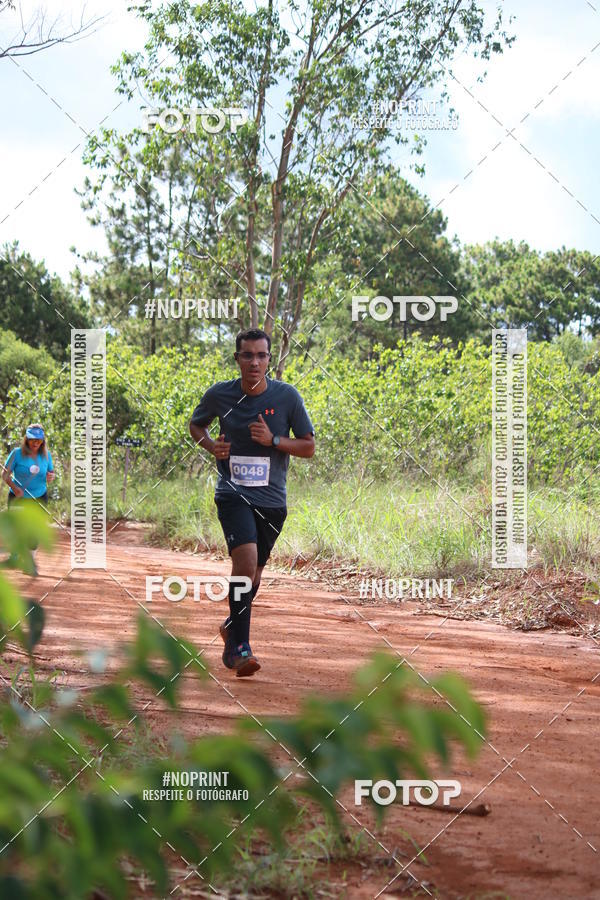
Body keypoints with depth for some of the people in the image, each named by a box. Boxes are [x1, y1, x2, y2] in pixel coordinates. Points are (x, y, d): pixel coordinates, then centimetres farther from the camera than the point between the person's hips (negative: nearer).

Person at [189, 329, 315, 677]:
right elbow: (196, 425, 17)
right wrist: (211, 445, -4)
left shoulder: (287, 396, -4)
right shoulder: (219, 395, -3)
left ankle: (233, 628, 44)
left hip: (272, 500, 2)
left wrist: (273, 440, -15)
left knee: (254, 571, 15)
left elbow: (309, 446, 2)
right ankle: (239, 648, -16)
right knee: (246, 558, -23)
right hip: (233, 494, -2)